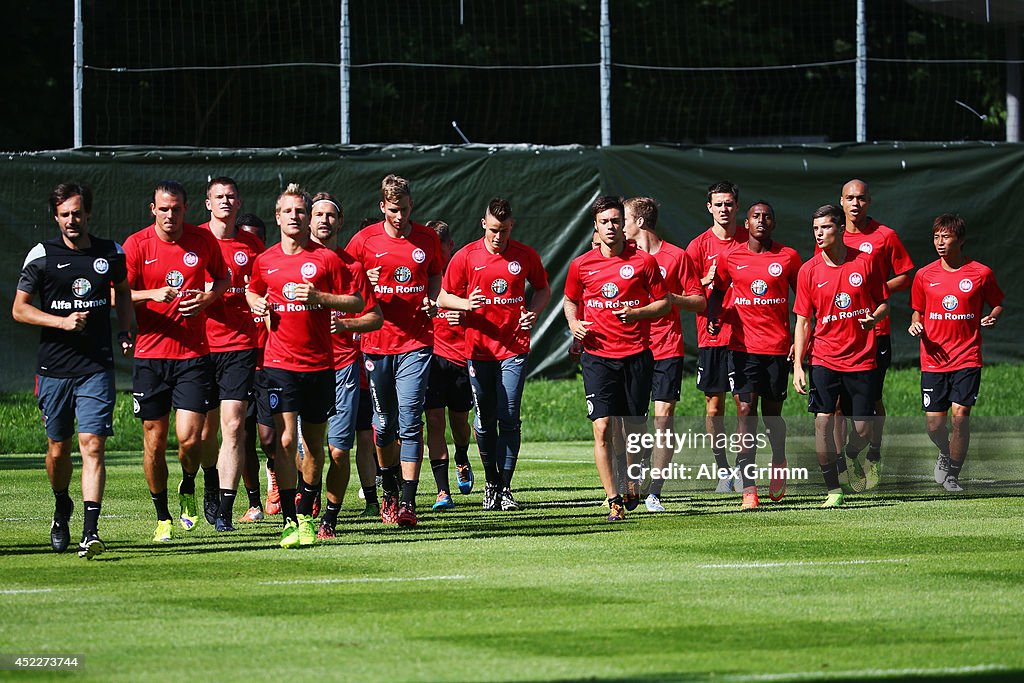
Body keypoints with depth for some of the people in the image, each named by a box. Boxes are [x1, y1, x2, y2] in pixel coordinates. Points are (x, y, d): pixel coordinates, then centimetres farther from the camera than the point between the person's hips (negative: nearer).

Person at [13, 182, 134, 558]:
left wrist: (125, 332, 9)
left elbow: (123, 292, 24)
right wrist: (62, 321, -13)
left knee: (92, 446, -13)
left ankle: (91, 531, -18)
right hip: (54, 368, 0)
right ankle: (62, 508, 38)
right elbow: (19, 308, 1)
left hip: (97, 368, 0)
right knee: (58, 449, 10)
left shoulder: (111, 253, 5)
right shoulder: (41, 255, -1)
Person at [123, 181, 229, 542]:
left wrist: (208, 298, -2)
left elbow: (223, 277, 19)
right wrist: (153, 294, -21)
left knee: (189, 437, -12)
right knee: (154, 441, 3)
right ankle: (162, 517, 18)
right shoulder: (136, 245, -2)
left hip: (193, 353, 0)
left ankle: (188, 488, 20)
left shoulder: (203, 241, 3)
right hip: (150, 353, 0)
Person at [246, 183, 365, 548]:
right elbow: (252, 292, 26)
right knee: (285, 439, -13)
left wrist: (320, 297, -14)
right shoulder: (264, 261, 6)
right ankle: (289, 521, -11)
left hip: (319, 363, 0)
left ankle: (305, 514, 25)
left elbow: (357, 302, 0)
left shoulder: (326, 259, 0)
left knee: (314, 443, 9)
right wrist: (258, 304, 3)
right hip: (280, 363, 0)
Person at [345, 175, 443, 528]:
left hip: (416, 342, -1)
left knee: (410, 422, -10)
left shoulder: (427, 239, 5)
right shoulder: (364, 240, 1)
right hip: (377, 340, 1)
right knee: (383, 422, 9)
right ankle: (389, 491, 29)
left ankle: (408, 502, -11)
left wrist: (431, 300, 0)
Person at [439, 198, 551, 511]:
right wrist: (465, 303, -16)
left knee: (509, 419, -7)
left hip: (514, 348, 0)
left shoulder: (525, 256, 2)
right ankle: (492, 482, 21)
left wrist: (533, 312, -3)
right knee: (484, 421, 5)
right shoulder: (466, 256, 0)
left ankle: (506, 487, 0)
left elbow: (543, 289, 17)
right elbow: (443, 297, 5)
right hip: (479, 348, 0)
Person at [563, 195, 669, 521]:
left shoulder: (643, 261, 0)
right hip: (598, 355, 0)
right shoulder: (581, 265, 5)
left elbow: (663, 302, 6)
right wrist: (574, 324, 1)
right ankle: (613, 501, -13)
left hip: (637, 354, 0)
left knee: (634, 428, 5)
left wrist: (636, 313, -12)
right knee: (602, 427, -12)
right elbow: (570, 301, 22)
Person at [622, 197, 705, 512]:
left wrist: (670, 298, -14)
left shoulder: (676, 256, 1)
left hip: (667, 348, -3)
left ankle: (654, 492, -4)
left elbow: (700, 302, 3)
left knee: (663, 416, -7)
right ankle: (631, 490, 3)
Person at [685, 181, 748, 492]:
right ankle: (722, 470, 8)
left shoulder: (749, 241, 5)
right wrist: (706, 281, -19)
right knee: (714, 404, 1)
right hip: (711, 334, 0)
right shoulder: (699, 245, 2)